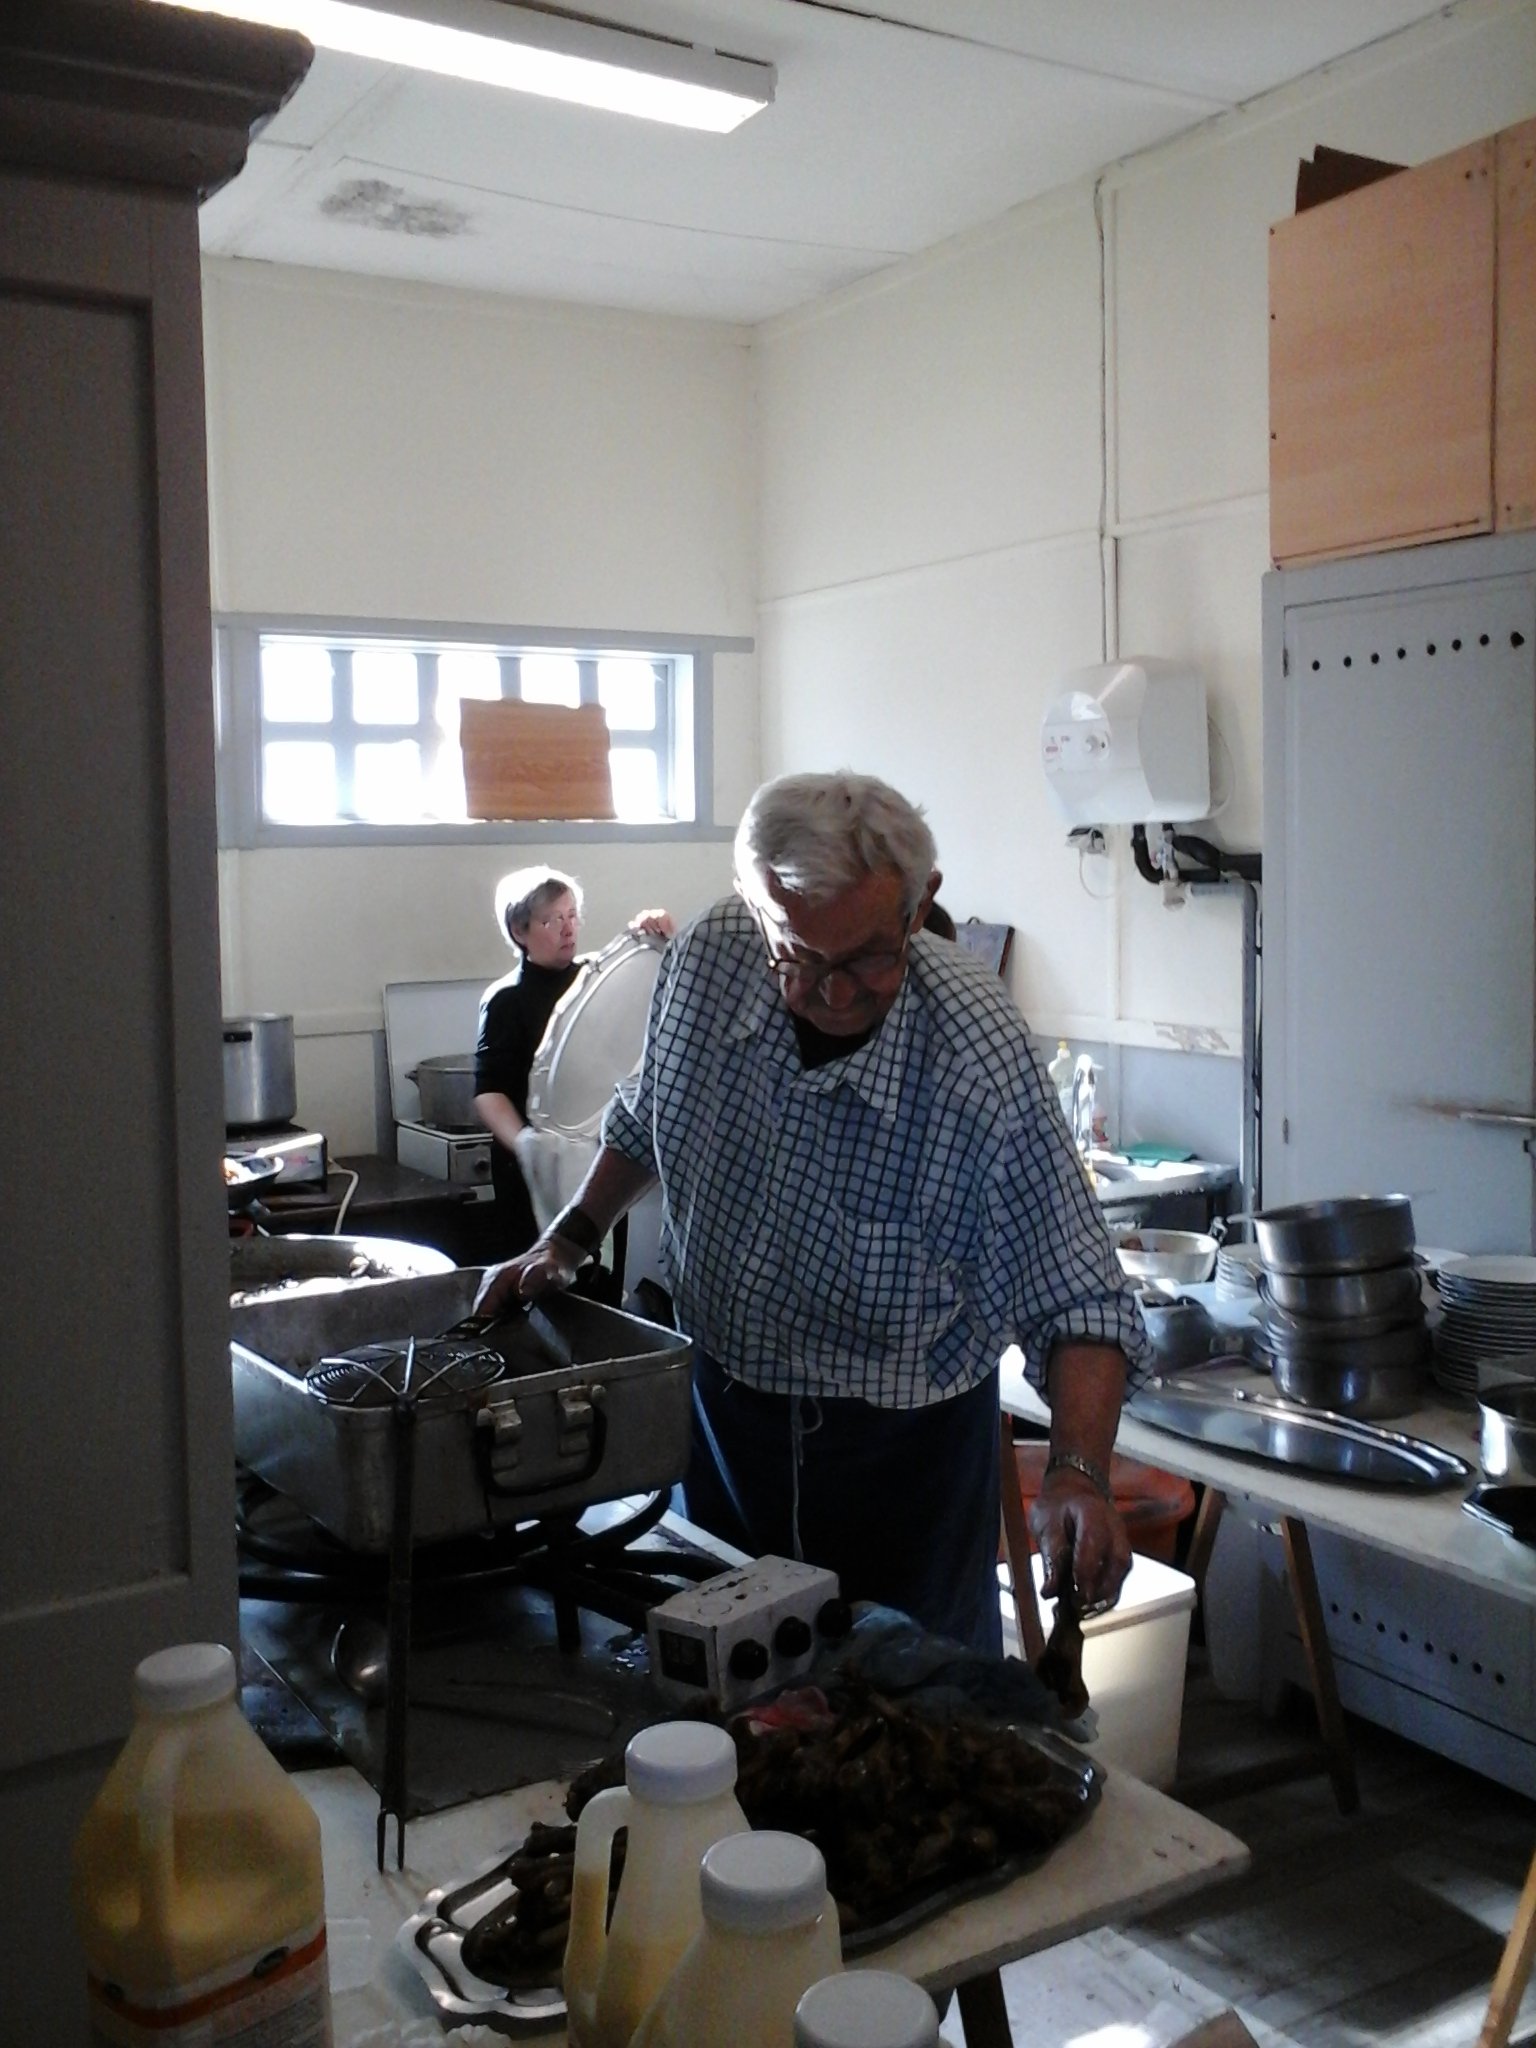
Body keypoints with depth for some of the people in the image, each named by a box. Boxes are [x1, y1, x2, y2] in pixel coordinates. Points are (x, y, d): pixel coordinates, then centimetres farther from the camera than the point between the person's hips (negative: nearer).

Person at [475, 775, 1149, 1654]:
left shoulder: (980, 1054, -28)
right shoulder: (707, 960, -15)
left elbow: (1077, 1303, -24)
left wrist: (1080, 1473, -38)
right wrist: (572, 1238, 3)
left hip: (901, 1444, -4)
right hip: (720, 1406, 4)